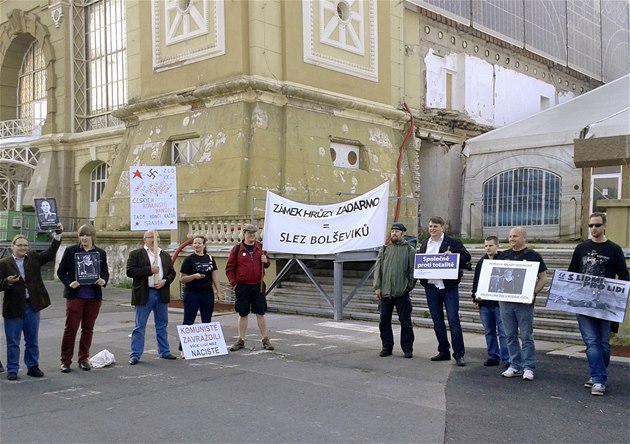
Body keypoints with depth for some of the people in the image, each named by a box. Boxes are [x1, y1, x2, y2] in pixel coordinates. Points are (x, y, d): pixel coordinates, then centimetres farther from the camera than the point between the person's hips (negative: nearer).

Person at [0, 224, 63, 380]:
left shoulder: (34, 258, 6)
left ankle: (33, 366, 24)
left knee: (32, 341, 13)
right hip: (13, 307, -3)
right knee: (13, 342, 6)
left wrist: (58, 236, -9)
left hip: (32, 306, 3)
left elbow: (50, 253, -2)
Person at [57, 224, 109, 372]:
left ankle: (83, 359, 20)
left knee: (88, 329, 9)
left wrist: (104, 281, -8)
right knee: (71, 328, -1)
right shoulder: (70, 251, 1)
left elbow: (105, 272, 13)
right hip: (75, 295, -2)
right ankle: (65, 360, 8)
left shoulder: (100, 253, 7)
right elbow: (61, 272, 3)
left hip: (94, 297, 3)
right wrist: (69, 283, -14)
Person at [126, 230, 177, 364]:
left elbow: (172, 272, 13)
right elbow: (130, 271, -12)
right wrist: (150, 270, -17)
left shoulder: (165, 255, 13)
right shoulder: (136, 254, -2)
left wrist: (165, 281, -8)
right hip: (144, 294, -5)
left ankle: (164, 352, 21)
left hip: (162, 294, 5)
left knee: (162, 325, 12)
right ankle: (135, 355, 5)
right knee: (140, 326, 0)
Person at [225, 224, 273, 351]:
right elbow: (229, 268, 1)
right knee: (243, 314, 8)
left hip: (258, 286, 1)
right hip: (242, 287, -1)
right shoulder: (237, 249, -2)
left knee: (261, 313, 4)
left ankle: (265, 340, 14)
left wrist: (266, 261, -8)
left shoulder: (260, 247, 5)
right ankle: (241, 340, 19)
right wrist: (233, 283, -4)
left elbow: (267, 264, 15)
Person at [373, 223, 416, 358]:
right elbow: (378, 269, 9)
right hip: (385, 292, 3)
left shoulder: (410, 250, 3)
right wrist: (377, 287, 1)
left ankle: (407, 348, 12)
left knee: (405, 322, 1)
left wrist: (409, 286, -5)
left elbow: (413, 270, 2)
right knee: (384, 321, 8)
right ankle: (387, 347, 19)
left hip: (402, 293, -3)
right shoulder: (384, 249, 11)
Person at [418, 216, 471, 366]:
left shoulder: (452, 242, -3)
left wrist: (453, 256, -21)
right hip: (431, 287, 5)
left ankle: (459, 354, 0)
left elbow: (467, 257, -3)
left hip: (449, 286, -5)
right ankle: (443, 351, 21)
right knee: (437, 322, 11)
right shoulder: (424, 244, 12)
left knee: (453, 320, -5)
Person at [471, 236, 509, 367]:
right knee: (489, 331, 12)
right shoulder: (481, 262, 10)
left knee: (503, 332, -3)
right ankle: (493, 356, 21)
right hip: (484, 303, 5)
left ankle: (507, 358, 3)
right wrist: (475, 298, 9)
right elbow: (476, 281, 14)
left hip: (499, 303, -5)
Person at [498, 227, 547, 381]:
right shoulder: (503, 255, 11)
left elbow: (543, 278, -1)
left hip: (524, 302, -4)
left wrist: (534, 293, -14)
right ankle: (515, 366, 17)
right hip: (505, 301, 4)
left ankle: (528, 368, 7)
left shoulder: (533, 256, -1)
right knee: (511, 336, 8)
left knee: (526, 336, -1)